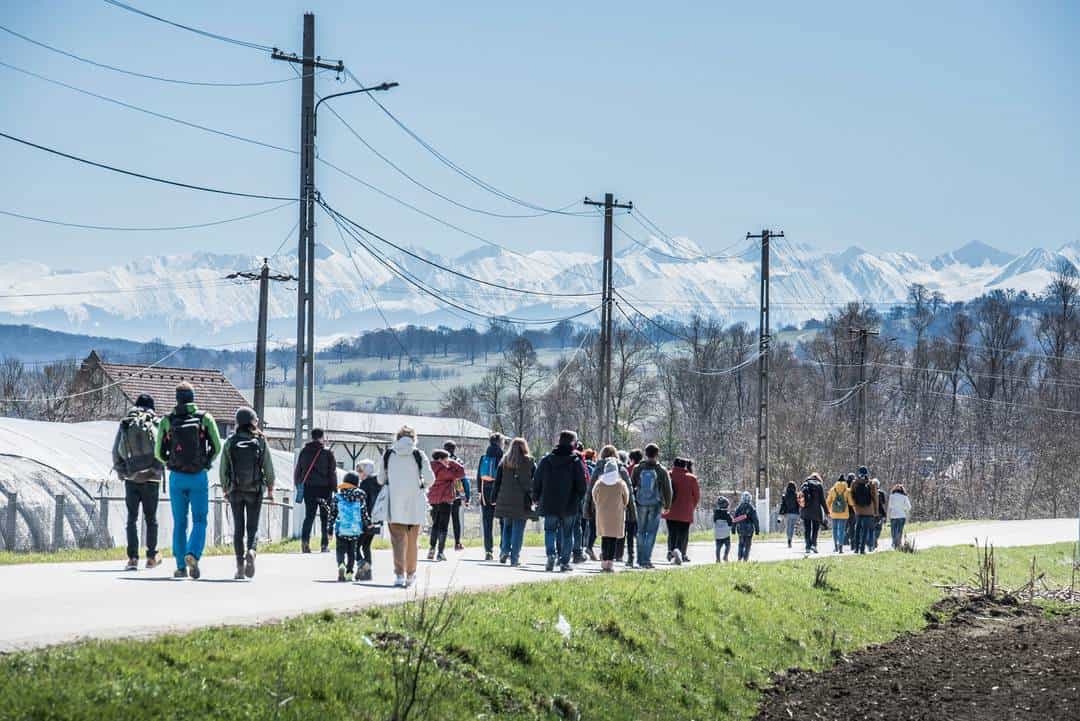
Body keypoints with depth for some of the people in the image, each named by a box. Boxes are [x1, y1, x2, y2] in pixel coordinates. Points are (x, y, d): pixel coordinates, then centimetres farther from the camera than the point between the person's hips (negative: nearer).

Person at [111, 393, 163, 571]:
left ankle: (133, 558, -6)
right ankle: (152, 557, 16)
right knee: (151, 518, 11)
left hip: (131, 478, 1)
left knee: (132, 518, 3)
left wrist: (120, 470, 14)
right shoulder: (156, 424, -3)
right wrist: (158, 469, 2)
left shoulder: (125, 424, 3)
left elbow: (116, 451, 4)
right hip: (151, 478, -1)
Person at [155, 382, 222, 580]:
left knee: (179, 523, 11)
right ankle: (193, 554, -21)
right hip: (199, 477, -1)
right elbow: (217, 446, -6)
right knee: (199, 521, 4)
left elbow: (159, 452, 1)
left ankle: (181, 567, 11)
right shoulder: (205, 418, -3)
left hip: (177, 478, 1)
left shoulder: (167, 421, 0)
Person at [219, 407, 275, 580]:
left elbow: (223, 468, -1)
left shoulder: (230, 442, -5)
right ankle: (251, 551, -21)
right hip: (255, 491, -1)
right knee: (253, 527, 7)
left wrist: (224, 488, 14)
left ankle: (240, 566, 3)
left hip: (235, 491, 1)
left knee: (238, 529, 8)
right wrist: (270, 488, 10)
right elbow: (269, 468, -3)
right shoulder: (261, 442, -6)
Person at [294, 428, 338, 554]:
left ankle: (305, 540, -15)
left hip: (308, 488, 3)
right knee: (325, 517, 6)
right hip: (324, 488, -3)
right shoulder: (327, 452, -5)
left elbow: (297, 470, 8)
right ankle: (325, 545, 5)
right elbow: (333, 473, -6)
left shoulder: (304, 452, 5)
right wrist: (334, 488, 0)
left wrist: (298, 485, 16)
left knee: (309, 516, 6)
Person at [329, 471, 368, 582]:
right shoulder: (360, 496, -1)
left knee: (341, 549, 8)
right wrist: (368, 523, 12)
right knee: (352, 551, 13)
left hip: (341, 530, 0)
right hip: (355, 530, 0)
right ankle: (349, 573, 8)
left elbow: (332, 515, 4)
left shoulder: (337, 497, 2)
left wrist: (330, 530, 9)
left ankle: (341, 564, -21)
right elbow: (364, 513, -2)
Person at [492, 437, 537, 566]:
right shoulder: (530, 462, 2)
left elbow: (497, 480, 7)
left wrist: (495, 498, 11)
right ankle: (515, 558, -2)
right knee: (518, 528, 0)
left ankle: (504, 550, 0)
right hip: (523, 501, -2)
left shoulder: (504, 461, 7)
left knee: (507, 526, 17)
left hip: (505, 499, 2)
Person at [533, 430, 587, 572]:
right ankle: (564, 562, 6)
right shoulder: (576, 462, -6)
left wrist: (537, 499, 16)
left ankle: (551, 554, -11)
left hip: (549, 504, 2)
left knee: (550, 530, 12)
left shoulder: (546, 460, 2)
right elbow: (582, 486, -6)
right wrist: (578, 500, 10)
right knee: (567, 533, 8)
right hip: (569, 505, -2)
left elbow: (536, 482, 6)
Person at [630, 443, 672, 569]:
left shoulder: (638, 468, 0)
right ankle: (646, 559, -5)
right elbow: (667, 489, 1)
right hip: (655, 504, -2)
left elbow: (631, 486, 4)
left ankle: (640, 559, 15)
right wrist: (667, 505, 13)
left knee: (641, 532, 13)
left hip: (641, 503, 2)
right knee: (651, 532, 2)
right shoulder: (662, 470, -4)